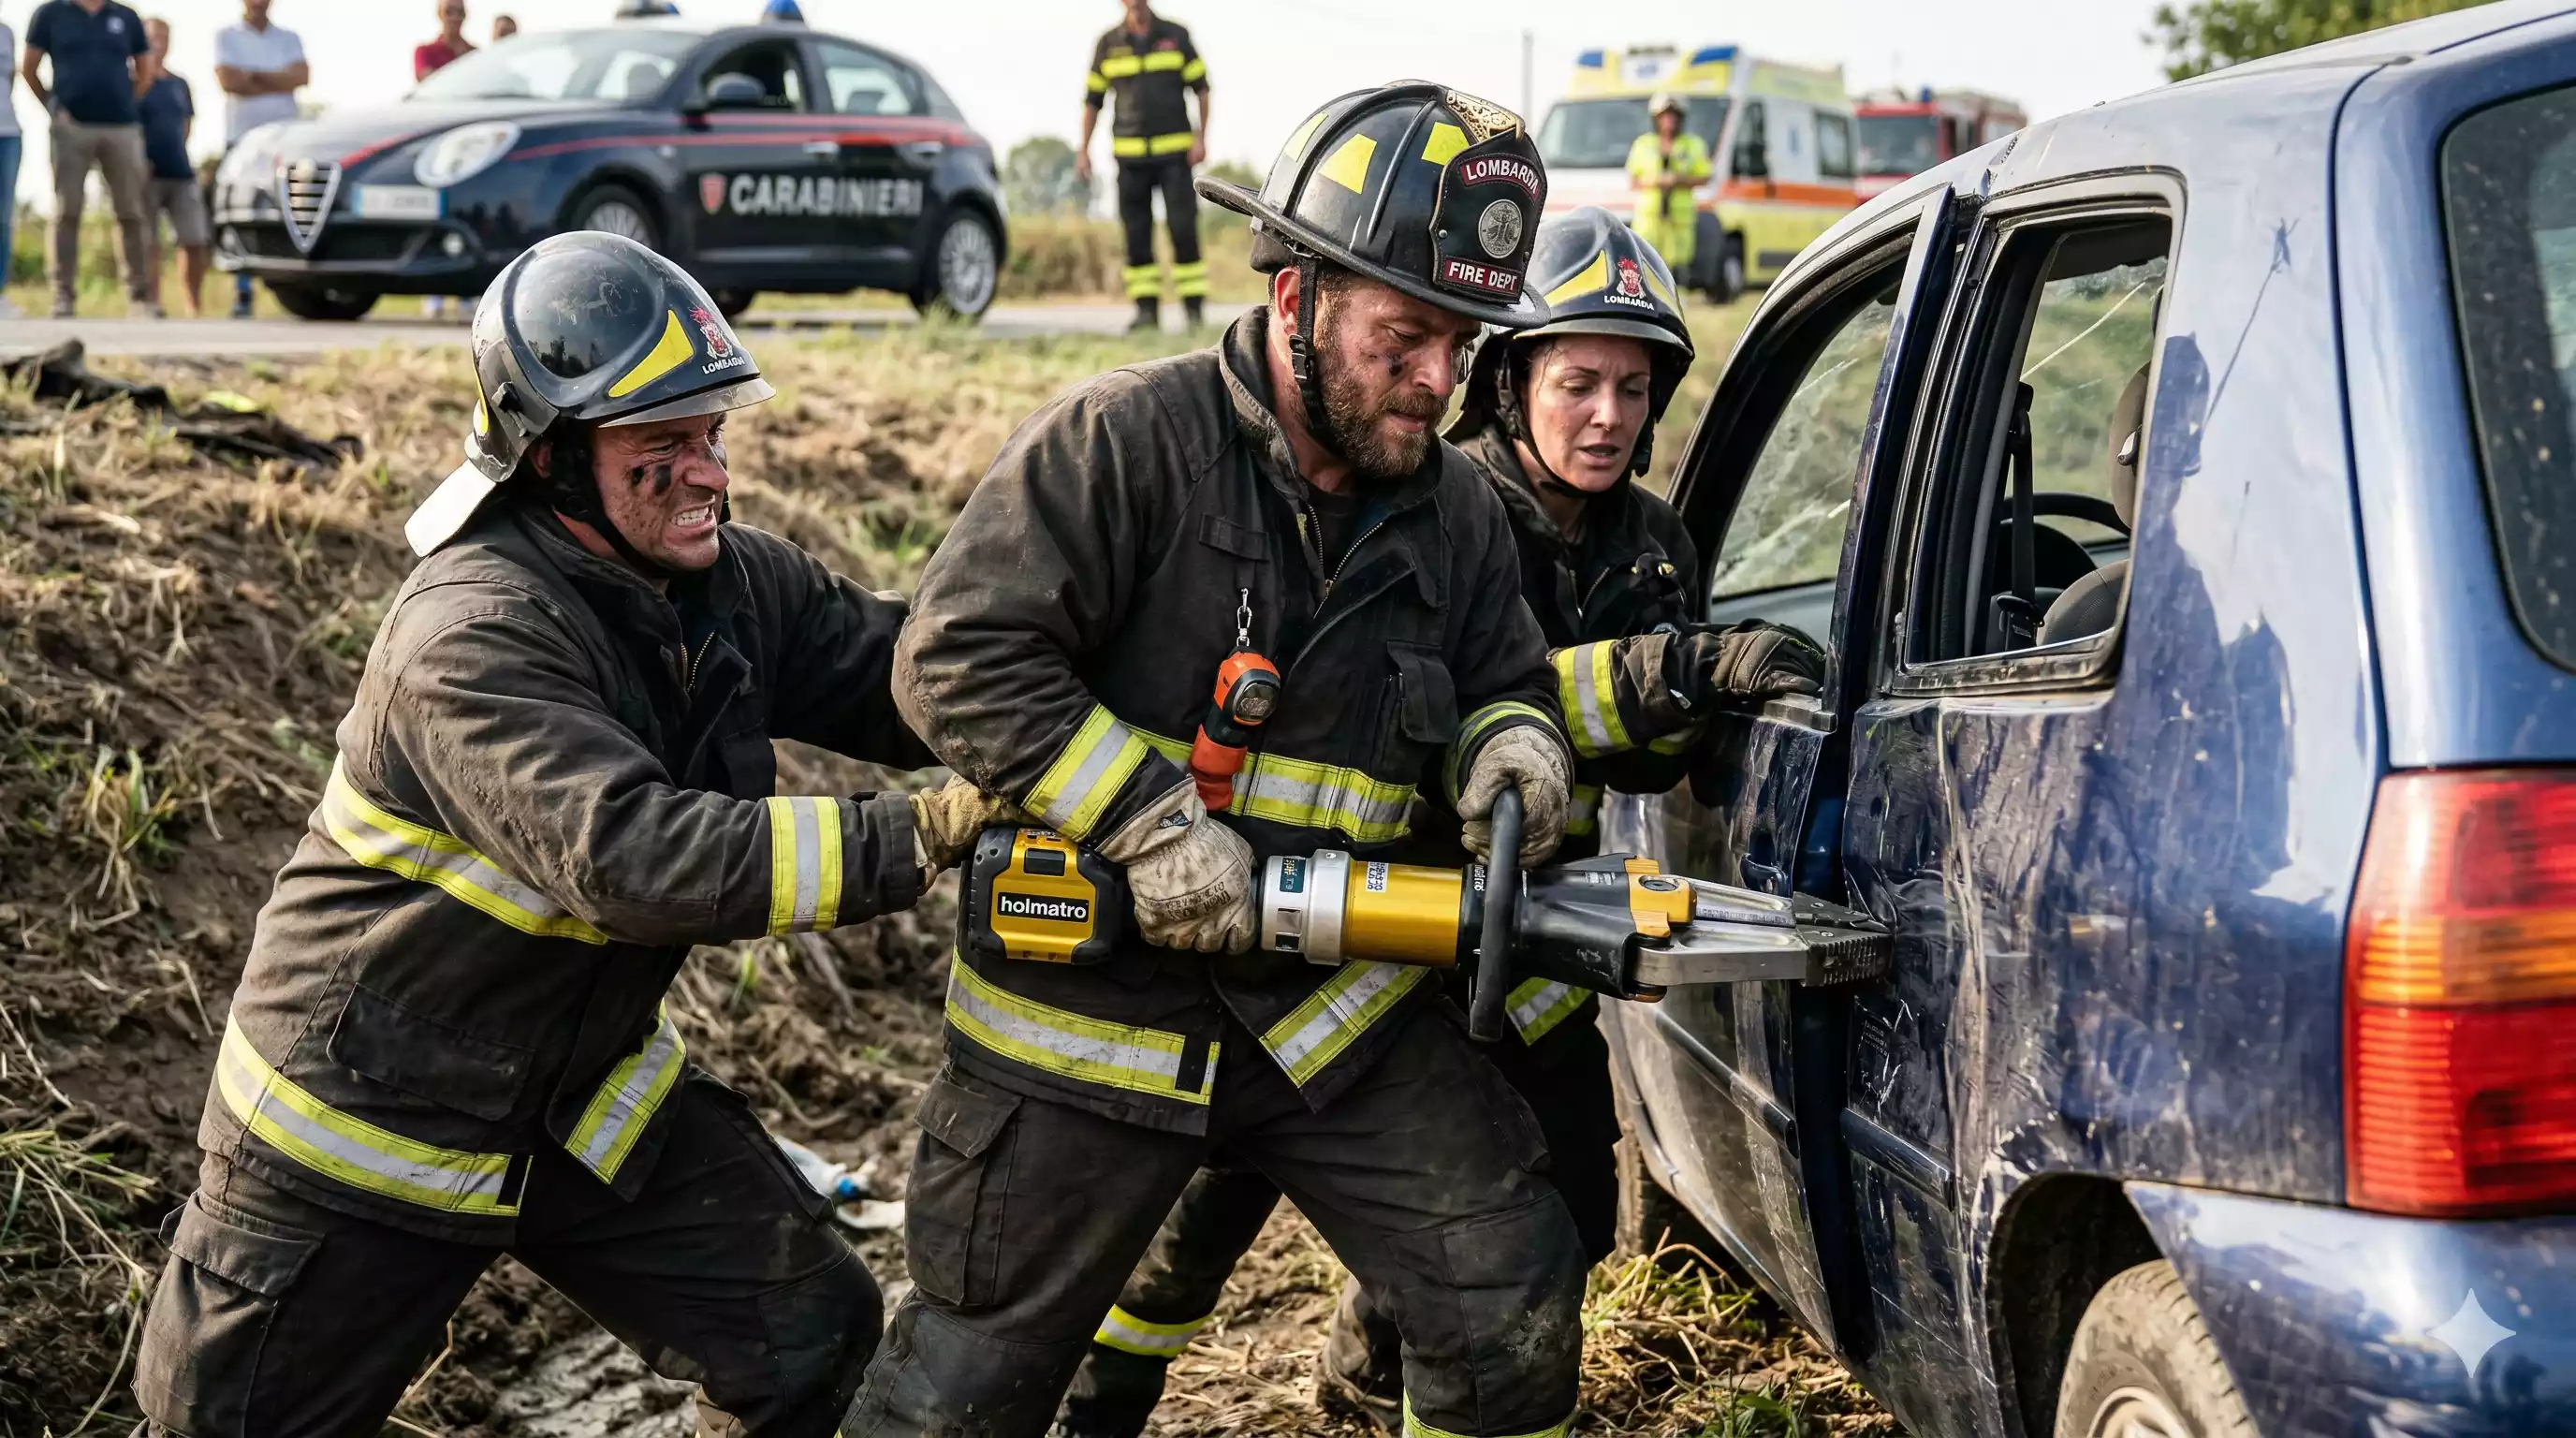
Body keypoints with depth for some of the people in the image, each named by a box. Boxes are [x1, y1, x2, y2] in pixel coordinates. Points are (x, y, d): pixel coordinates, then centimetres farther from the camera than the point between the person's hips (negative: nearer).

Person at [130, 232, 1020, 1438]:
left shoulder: (731, 584, -7)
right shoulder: (470, 638, -30)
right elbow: (637, 860, -41)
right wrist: (920, 835, -45)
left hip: (583, 1096, 6)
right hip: (367, 1114, -6)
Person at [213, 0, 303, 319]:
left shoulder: (289, 39, 15)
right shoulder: (227, 37, 8)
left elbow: (301, 77, -3)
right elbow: (228, 81, -8)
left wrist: (253, 75, -8)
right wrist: (279, 83, -3)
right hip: (241, 137, -2)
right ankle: (242, 294, -6)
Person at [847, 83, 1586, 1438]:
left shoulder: (1454, 509, 3)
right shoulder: (1124, 439, -15)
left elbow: (1506, 675, 18)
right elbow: (960, 661, -21)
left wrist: (1511, 740, -7)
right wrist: (1152, 823, -26)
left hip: (1337, 1002, 4)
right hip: (1086, 1003, -4)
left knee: (1516, 1311, 1)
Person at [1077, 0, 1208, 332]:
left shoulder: (1176, 36, 4)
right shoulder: (1109, 44, 7)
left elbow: (1201, 88, 7)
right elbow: (1092, 100, 11)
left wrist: (1201, 138, -4)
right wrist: (1083, 150, 4)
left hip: (1175, 152, -1)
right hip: (1129, 154, 1)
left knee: (1183, 227, -6)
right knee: (1136, 234, 0)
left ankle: (1194, 307, -2)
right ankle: (1146, 310, 5)